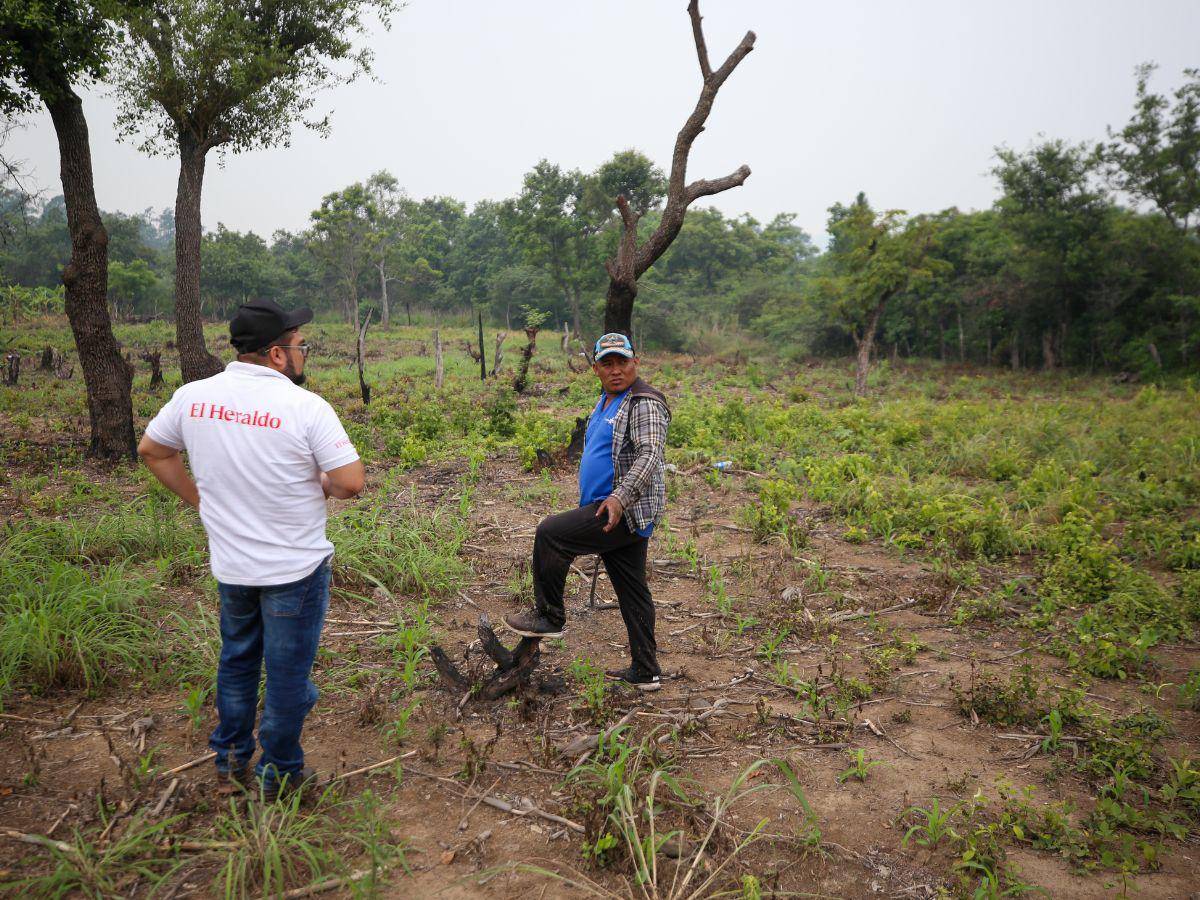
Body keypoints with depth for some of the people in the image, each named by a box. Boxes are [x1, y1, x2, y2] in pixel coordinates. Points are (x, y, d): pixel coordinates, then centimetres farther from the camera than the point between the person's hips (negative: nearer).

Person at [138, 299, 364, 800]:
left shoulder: (193, 397, -3)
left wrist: (200, 500, 15)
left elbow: (151, 450, 12)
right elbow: (352, 482, -22)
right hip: (295, 568, -5)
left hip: (229, 565, 5)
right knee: (288, 671, 11)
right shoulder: (306, 407, -20)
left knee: (236, 660, 24)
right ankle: (279, 775, 26)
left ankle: (230, 765, 36)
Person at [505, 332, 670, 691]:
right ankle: (646, 672, 21)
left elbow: (649, 455, -25)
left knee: (550, 533, -15)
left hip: (625, 511, -10)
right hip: (614, 512, 10)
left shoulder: (645, 403, -12)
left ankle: (549, 617, -1)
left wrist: (619, 497, -36)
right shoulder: (607, 401, 18)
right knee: (632, 592, 12)